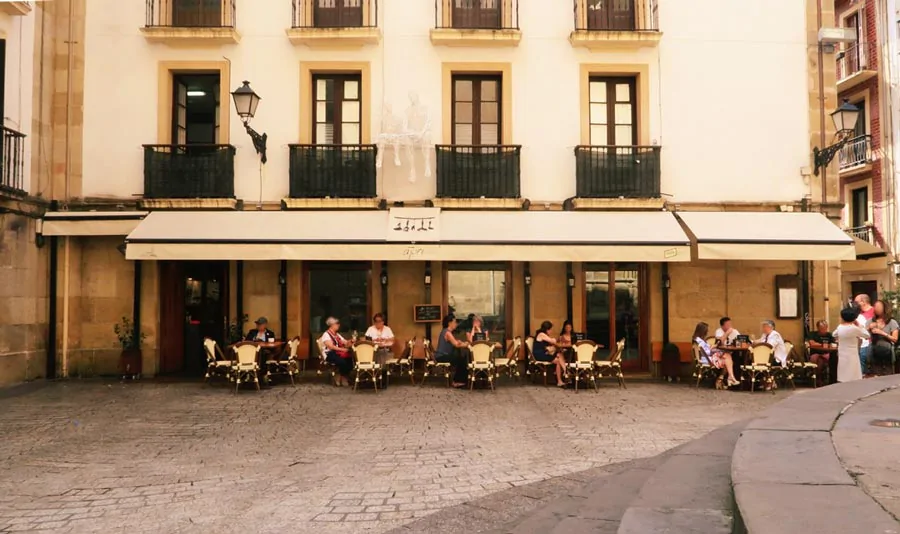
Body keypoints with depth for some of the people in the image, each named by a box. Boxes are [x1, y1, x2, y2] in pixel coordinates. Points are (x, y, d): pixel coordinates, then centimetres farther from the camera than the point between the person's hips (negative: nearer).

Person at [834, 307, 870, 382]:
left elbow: (834, 335, 22)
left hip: (842, 357, 5)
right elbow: (867, 335, -1)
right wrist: (859, 326, 8)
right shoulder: (854, 329, -14)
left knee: (843, 379, 9)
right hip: (852, 357, -5)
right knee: (852, 381, -2)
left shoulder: (840, 328, 1)